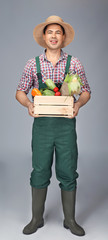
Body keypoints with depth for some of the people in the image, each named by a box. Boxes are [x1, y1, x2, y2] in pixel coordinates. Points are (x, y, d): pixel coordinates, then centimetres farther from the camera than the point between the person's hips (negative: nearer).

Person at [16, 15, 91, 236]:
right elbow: (20, 92, 7)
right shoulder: (33, 64, 5)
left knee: (68, 173, 6)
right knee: (40, 172, 8)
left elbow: (86, 91, 6)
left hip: (66, 124, 0)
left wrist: (78, 104, -15)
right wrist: (28, 104, -14)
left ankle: (70, 220, 24)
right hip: (42, 124, 1)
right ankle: (37, 218, 26)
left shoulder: (74, 63, 3)